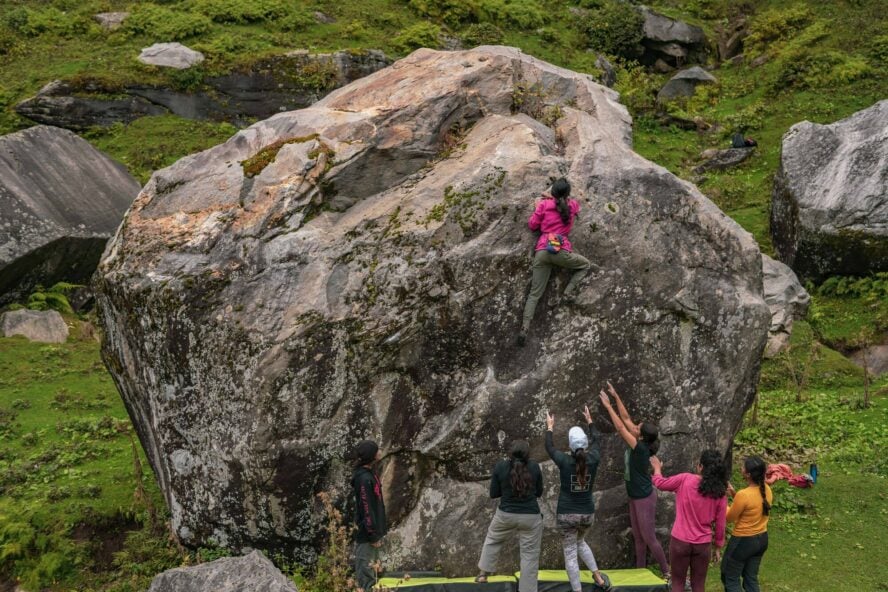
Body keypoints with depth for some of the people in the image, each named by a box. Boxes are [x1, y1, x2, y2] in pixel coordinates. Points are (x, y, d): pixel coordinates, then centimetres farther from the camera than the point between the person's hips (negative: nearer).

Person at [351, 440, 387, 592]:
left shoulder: (369, 474, 10)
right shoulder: (364, 479, -21)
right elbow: (366, 509, -22)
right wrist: (373, 536, -18)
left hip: (371, 534, 10)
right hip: (366, 536, -10)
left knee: (371, 574, 16)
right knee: (366, 575, -3)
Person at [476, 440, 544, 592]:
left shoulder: (500, 467, -9)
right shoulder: (534, 467, -7)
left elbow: (493, 494, -2)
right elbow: (539, 492, 6)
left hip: (506, 515, 1)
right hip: (531, 517, -1)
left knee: (493, 539, 27)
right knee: (530, 554, 9)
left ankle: (483, 574, 33)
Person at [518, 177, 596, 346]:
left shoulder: (544, 204, 9)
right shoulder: (572, 205, 15)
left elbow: (532, 224, 12)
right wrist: (553, 198, 35)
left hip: (541, 251, 1)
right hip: (560, 251, -1)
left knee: (534, 294, 4)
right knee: (586, 265, 26)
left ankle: (524, 329, -12)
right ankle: (568, 293, 5)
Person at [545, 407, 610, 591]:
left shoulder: (565, 461, -16)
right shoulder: (593, 459, -10)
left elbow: (549, 447, 3)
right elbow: (595, 441, 11)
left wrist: (549, 427, 19)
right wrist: (589, 421, 24)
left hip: (566, 514, -4)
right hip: (586, 513, 4)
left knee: (570, 553, 3)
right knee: (580, 542, 30)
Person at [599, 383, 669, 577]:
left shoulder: (641, 449, -24)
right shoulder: (639, 443, -3)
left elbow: (620, 427, -24)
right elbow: (626, 418, 2)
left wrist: (608, 406, -19)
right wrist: (616, 397, -1)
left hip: (645, 498, -9)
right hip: (635, 497, 9)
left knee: (649, 538, 1)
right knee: (638, 538, 14)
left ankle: (667, 572, 13)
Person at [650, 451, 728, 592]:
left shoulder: (685, 480, -13)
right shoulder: (720, 493, -6)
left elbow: (659, 483, 2)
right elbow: (720, 524, -1)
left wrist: (657, 467, 22)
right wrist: (718, 547, 12)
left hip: (680, 542, -2)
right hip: (703, 545, 2)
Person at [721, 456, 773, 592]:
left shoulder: (743, 495, -28)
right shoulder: (767, 490, -6)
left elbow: (729, 517, -13)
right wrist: (735, 494, 2)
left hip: (743, 541, -7)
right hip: (762, 539, 7)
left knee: (730, 578, 12)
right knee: (751, 578, 21)